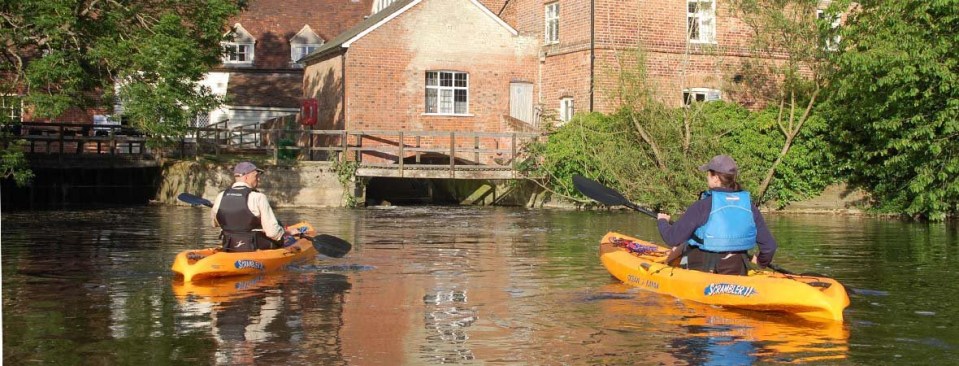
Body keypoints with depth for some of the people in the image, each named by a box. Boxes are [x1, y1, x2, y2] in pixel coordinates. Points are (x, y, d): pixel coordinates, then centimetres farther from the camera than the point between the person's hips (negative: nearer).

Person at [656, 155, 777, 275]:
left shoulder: (702, 206, -16)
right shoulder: (749, 206, -2)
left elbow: (672, 238, -15)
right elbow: (769, 245, 0)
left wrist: (662, 221, 7)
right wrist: (762, 261, 21)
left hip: (702, 270, -4)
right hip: (737, 272, 4)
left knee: (681, 247, 23)